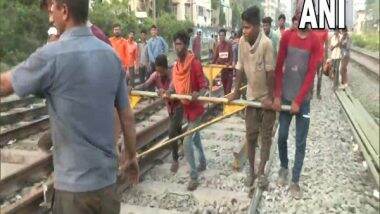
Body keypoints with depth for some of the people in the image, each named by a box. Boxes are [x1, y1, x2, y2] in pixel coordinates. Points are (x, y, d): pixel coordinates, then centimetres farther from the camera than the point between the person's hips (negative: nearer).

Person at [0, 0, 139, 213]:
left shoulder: (51, 56, -16)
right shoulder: (111, 55, 0)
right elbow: (128, 116, 5)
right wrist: (131, 156, 17)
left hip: (75, 183, -5)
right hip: (107, 177, 5)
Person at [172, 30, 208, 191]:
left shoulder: (195, 63, -20)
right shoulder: (176, 66, 3)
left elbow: (204, 86, -19)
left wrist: (198, 94, -40)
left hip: (195, 108, -8)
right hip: (185, 108, 8)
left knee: (187, 143, -10)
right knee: (195, 138, 24)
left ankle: (194, 176, 4)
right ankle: (202, 163, 45)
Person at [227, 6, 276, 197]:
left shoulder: (266, 43, -25)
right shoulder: (242, 41, -9)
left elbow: (270, 72, -20)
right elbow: (240, 68, 0)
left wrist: (270, 97, -17)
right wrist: (236, 91, 1)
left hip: (267, 98, -4)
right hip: (251, 96, 4)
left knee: (266, 136, 7)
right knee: (250, 135, 10)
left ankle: (261, 171, 21)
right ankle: (251, 170, 24)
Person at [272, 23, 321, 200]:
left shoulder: (315, 42, -9)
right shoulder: (287, 36, -3)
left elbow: (311, 74, -11)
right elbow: (279, 67, -1)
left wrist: (298, 101, -13)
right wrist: (277, 96, -6)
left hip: (303, 100, -2)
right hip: (285, 96, 2)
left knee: (301, 142, 5)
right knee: (282, 136, 11)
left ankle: (295, 181, 17)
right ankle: (283, 167, 35)